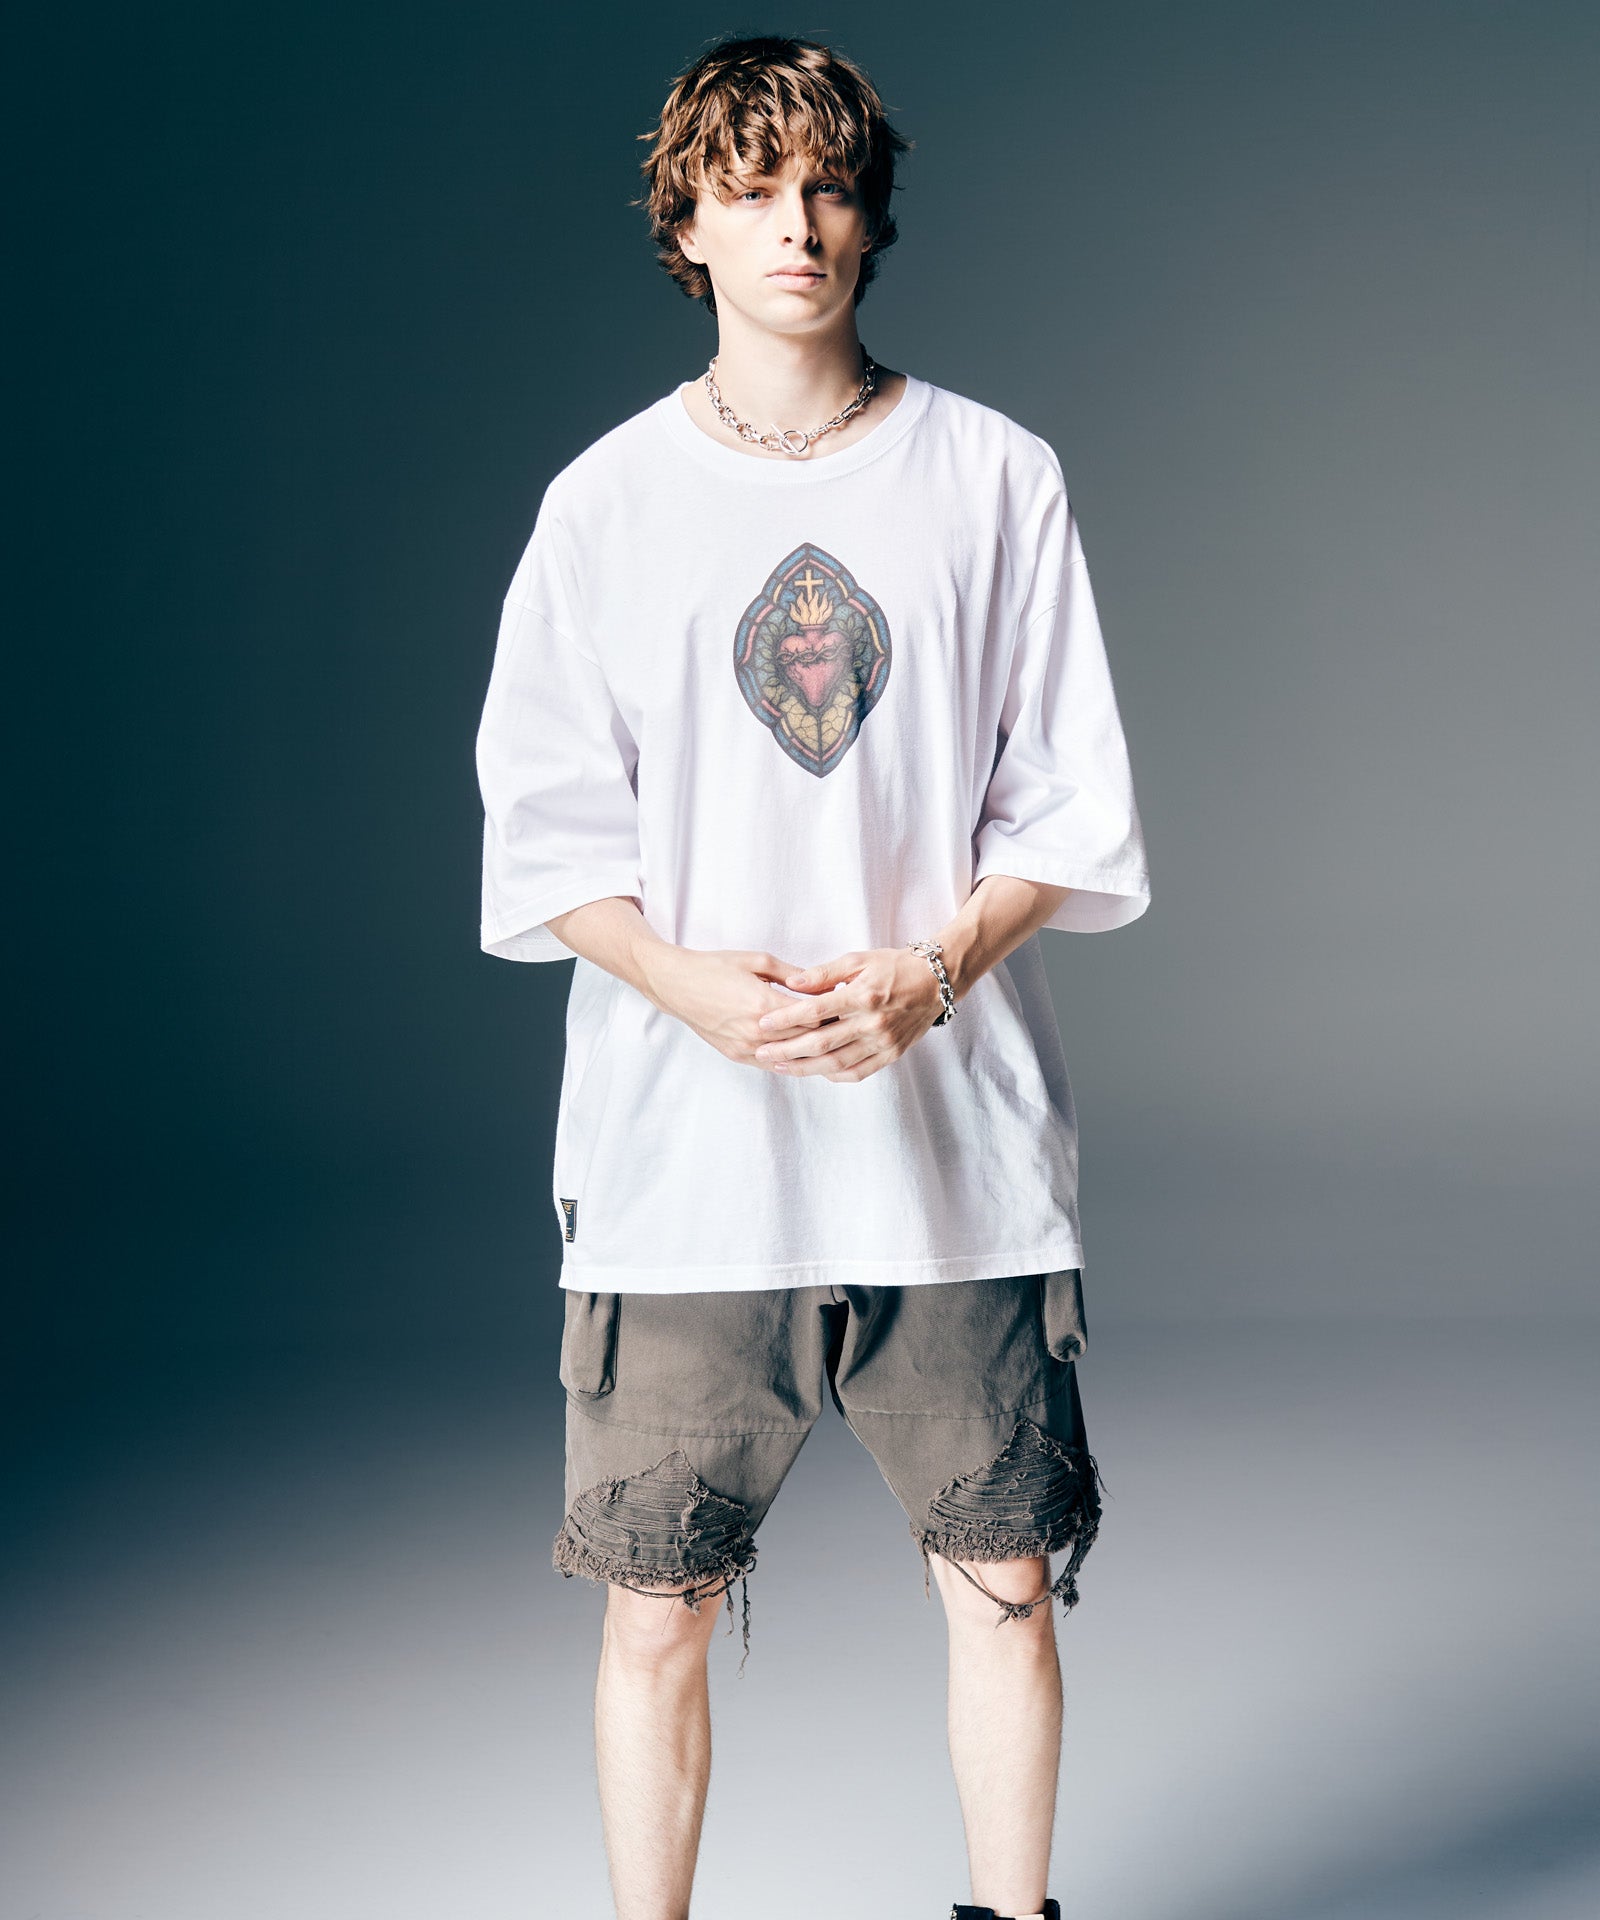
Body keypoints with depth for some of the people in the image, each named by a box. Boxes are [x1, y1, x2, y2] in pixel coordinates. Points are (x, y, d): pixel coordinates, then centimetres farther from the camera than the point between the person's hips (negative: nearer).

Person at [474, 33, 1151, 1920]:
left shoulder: (996, 478, 6)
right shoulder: (606, 503, 5)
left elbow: (1070, 812, 5)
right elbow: (546, 839, 4)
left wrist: (932, 971, -12)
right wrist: (692, 984, -14)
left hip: (956, 1137, 1)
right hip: (680, 1149, 0)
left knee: (1003, 1585, 8)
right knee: (656, 1614, 4)